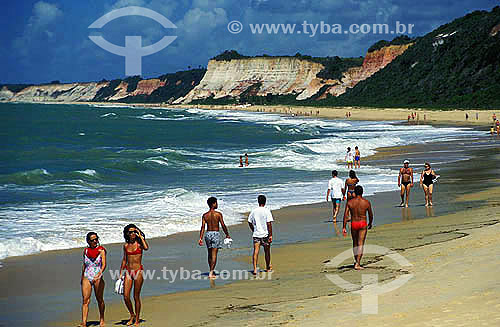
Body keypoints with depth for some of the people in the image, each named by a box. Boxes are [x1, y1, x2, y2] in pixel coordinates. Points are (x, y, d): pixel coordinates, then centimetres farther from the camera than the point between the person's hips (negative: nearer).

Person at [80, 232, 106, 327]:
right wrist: (82, 277, 25)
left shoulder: (101, 250, -6)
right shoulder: (85, 251, 5)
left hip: (98, 278, -2)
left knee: (99, 299, 11)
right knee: (85, 300, -7)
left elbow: (104, 265, -17)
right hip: (87, 277, 2)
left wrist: (98, 275, -32)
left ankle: (102, 319, 30)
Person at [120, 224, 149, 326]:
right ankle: (132, 315, 22)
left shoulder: (139, 243, -4)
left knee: (136, 297, 2)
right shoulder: (126, 245, 8)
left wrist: (140, 236, -16)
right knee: (126, 297, -1)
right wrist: (121, 274, 16)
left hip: (138, 271, -4)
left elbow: (146, 248, -27)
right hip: (128, 272, 4)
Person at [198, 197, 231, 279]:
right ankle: (211, 273, -11)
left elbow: (203, 227, -4)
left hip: (208, 234, 4)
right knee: (214, 254, -4)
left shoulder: (205, 215, 2)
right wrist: (227, 235, 5)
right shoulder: (218, 214, -8)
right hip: (216, 234, -4)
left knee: (210, 254, 17)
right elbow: (223, 226, -8)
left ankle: (212, 271, 29)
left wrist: (200, 238, -4)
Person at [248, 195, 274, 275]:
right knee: (267, 251, 14)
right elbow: (269, 224, -13)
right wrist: (270, 235, -10)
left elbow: (250, 223, 9)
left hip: (256, 234, 2)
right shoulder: (267, 211, -9)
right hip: (265, 234, -2)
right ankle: (268, 267, 29)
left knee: (256, 252, -3)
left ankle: (255, 269, -14)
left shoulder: (253, 211, 3)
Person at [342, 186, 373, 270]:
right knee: (360, 244, -4)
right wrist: (370, 223, 25)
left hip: (353, 224, 2)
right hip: (363, 224, -2)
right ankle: (357, 264, -14)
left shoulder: (349, 202, -2)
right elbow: (370, 215, 7)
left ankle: (357, 261, 31)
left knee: (355, 243, 19)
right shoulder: (366, 202, -3)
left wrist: (344, 227, -5)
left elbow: (345, 215, -7)